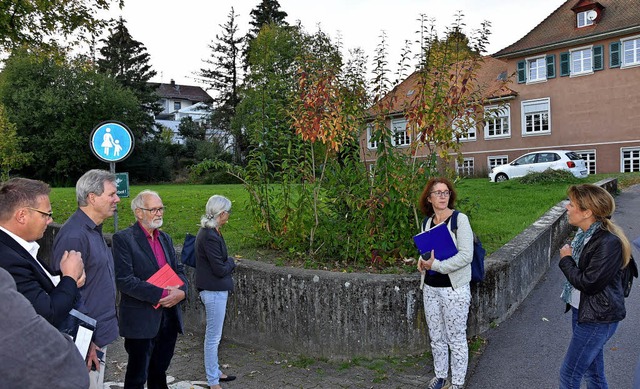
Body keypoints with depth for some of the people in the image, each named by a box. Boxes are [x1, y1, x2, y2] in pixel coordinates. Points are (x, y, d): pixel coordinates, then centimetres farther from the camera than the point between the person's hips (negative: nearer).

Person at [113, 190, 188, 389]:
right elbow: (124, 280, -19)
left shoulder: (165, 238, 11)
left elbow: (179, 269, 11)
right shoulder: (123, 238, -11)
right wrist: (161, 295, -22)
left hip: (169, 317, 6)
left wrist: (181, 291, -10)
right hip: (141, 320, -6)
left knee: (159, 372, 20)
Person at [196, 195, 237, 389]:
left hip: (215, 290, 10)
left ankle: (215, 372, 35)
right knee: (213, 337, 2)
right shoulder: (210, 236, -24)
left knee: (213, 335, 20)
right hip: (214, 291, -10)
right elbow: (220, 269, -21)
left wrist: (227, 263, 0)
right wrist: (231, 262, -3)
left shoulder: (209, 231, 6)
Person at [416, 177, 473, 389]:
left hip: (454, 289, -6)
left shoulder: (460, 219, -11)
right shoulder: (427, 222, 6)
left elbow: (466, 255, -17)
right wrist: (422, 260, -2)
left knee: (456, 339, 7)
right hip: (431, 288, 6)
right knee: (436, 337, 18)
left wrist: (436, 265, -20)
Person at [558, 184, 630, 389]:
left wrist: (566, 260, -12)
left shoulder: (609, 242, -24)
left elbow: (588, 283, -23)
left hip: (598, 318, -8)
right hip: (581, 310, 8)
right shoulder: (585, 233, 2)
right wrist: (568, 259, -2)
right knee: (593, 372, 21)